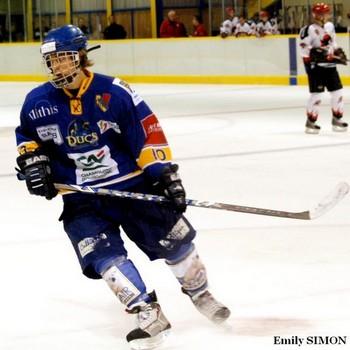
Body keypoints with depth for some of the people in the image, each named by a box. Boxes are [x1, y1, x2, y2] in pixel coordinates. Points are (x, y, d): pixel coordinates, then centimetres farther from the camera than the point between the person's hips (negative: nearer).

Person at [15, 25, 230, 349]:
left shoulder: (114, 92, -14)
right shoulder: (37, 103, -5)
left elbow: (148, 132, -11)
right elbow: (26, 135, 15)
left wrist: (164, 173, -15)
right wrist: (31, 160, -1)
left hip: (133, 183, -1)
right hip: (81, 198, 1)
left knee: (173, 238, 4)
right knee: (104, 256, -17)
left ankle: (199, 292, 30)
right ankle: (148, 315, -9)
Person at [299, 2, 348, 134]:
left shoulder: (330, 26, 11)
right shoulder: (309, 30, -15)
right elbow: (304, 48, -19)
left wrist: (337, 50, 11)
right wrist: (315, 52, -30)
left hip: (330, 64, 8)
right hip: (315, 66, -8)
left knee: (337, 91, 7)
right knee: (316, 93, -10)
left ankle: (337, 119, 20)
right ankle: (310, 122, 0)